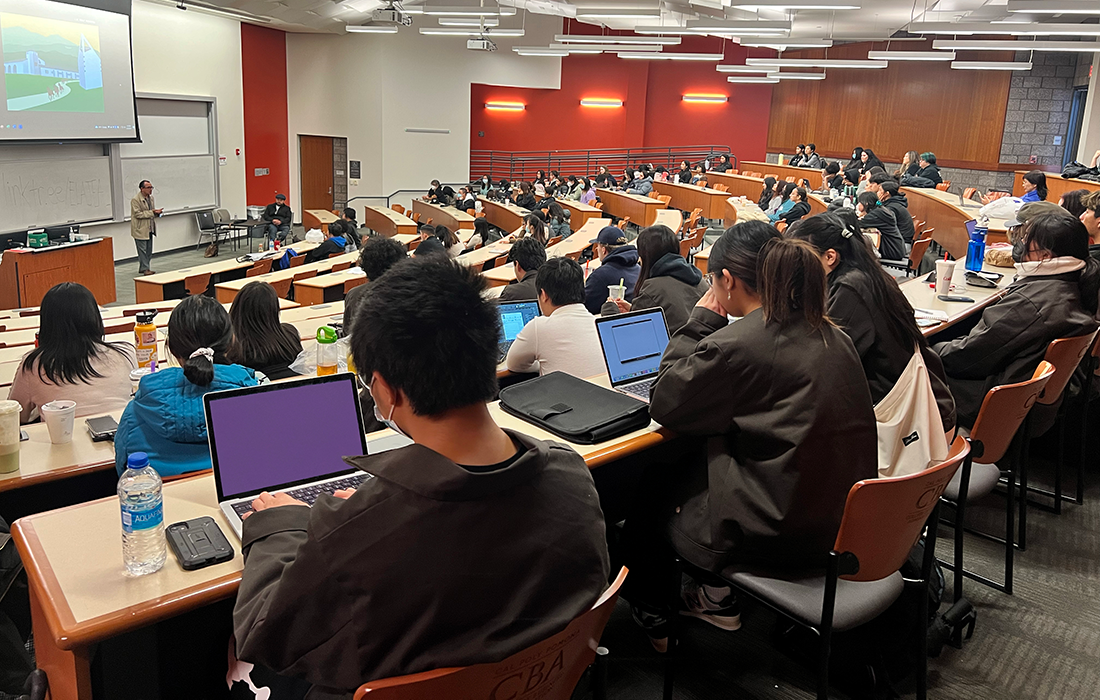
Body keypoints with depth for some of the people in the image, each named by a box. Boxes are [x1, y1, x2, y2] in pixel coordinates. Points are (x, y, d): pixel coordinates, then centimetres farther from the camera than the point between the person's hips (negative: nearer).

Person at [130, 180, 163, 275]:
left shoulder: (151, 198, 10)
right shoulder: (135, 200, -14)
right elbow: (138, 214, -19)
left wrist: (156, 212, -2)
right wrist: (152, 212, -22)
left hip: (149, 228, 8)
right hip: (140, 230, -8)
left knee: (149, 250, 11)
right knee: (142, 250, -4)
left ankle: (144, 268, 20)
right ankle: (144, 269, 2)